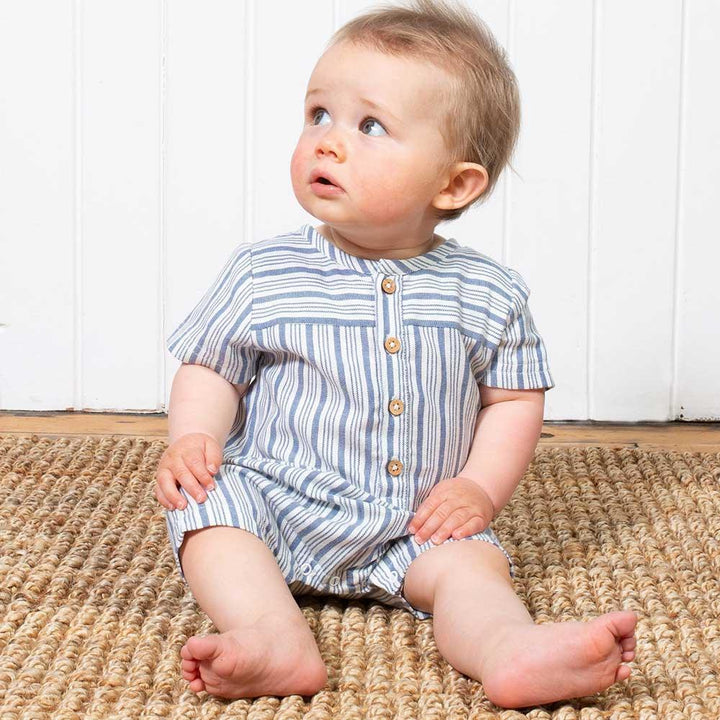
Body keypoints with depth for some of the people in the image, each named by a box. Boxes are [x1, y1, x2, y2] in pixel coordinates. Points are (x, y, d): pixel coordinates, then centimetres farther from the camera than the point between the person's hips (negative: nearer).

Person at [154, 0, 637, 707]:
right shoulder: (261, 273, -3)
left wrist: (480, 486, -8)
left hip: (415, 528, 1)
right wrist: (194, 437, -15)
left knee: (471, 560, -23)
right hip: (276, 500, 0)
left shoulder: (488, 295, -2)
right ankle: (277, 641, -43)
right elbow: (209, 369, 4)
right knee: (206, 503, -26)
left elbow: (514, 399, 6)